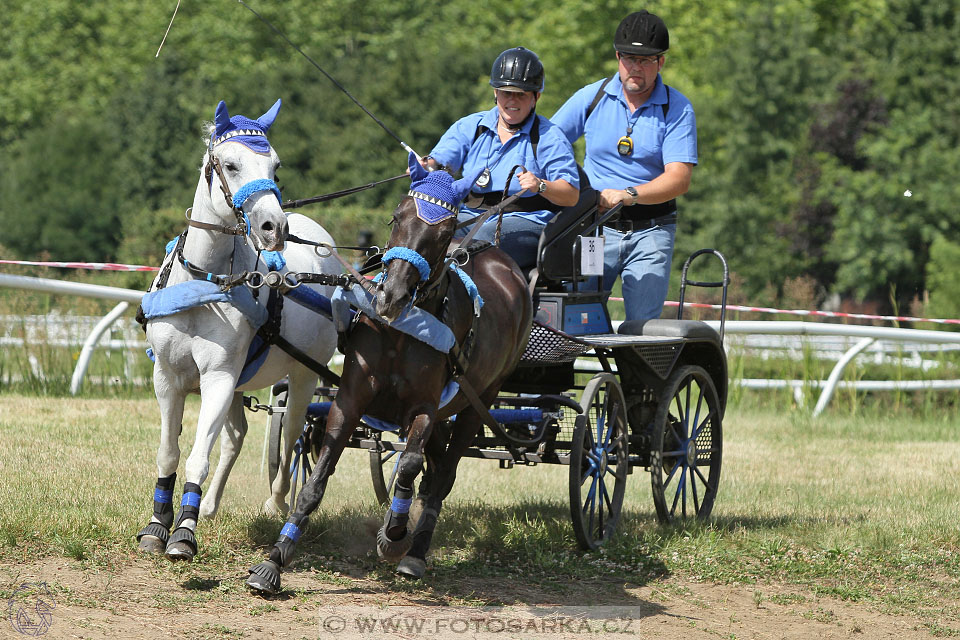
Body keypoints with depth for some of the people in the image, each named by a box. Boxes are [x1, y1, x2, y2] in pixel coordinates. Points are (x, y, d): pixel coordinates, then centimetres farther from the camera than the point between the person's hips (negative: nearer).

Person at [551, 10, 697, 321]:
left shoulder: (677, 108, -1)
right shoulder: (591, 97, 5)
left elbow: (678, 179, -10)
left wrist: (628, 195, -25)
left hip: (651, 230, -1)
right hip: (596, 225, 1)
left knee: (642, 324, -10)